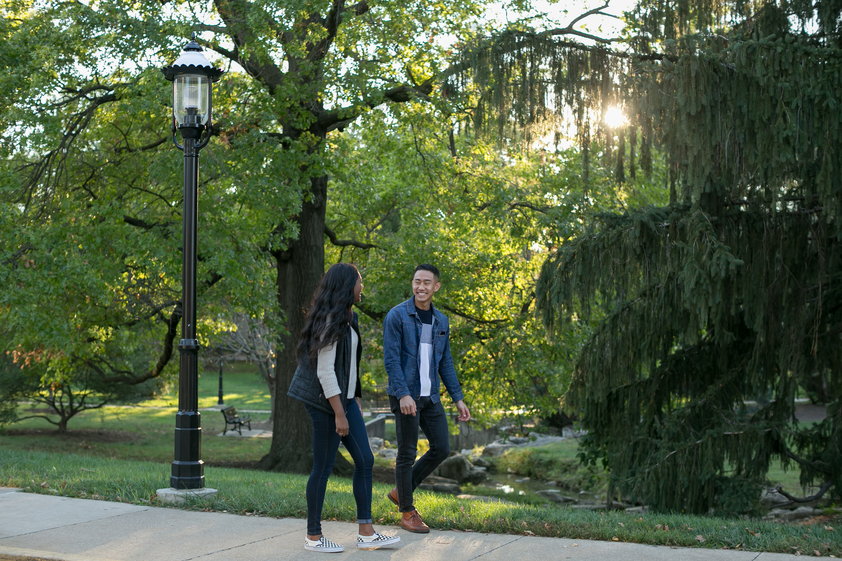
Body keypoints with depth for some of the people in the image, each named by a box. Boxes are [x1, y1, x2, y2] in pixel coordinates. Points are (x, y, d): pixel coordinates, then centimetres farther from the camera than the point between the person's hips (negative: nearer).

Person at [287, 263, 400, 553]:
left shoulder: (346, 317, 12)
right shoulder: (330, 320, -19)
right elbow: (325, 370, -22)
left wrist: (354, 400, 19)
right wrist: (339, 414, -22)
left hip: (344, 398, 10)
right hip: (326, 401, -10)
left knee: (365, 460, 7)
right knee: (323, 467, 0)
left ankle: (366, 533, 12)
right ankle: (313, 537, 12)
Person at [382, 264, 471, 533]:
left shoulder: (441, 321, 12)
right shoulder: (397, 316, -7)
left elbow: (445, 363, 16)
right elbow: (391, 359, -13)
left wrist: (458, 398, 10)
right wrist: (404, 394, -22)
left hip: (430, 396, 6)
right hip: (405, 395, -6)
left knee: (441, 448, 5)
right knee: (407, 453, -1)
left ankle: (400, 491, 21)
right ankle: (407, 512, 11)